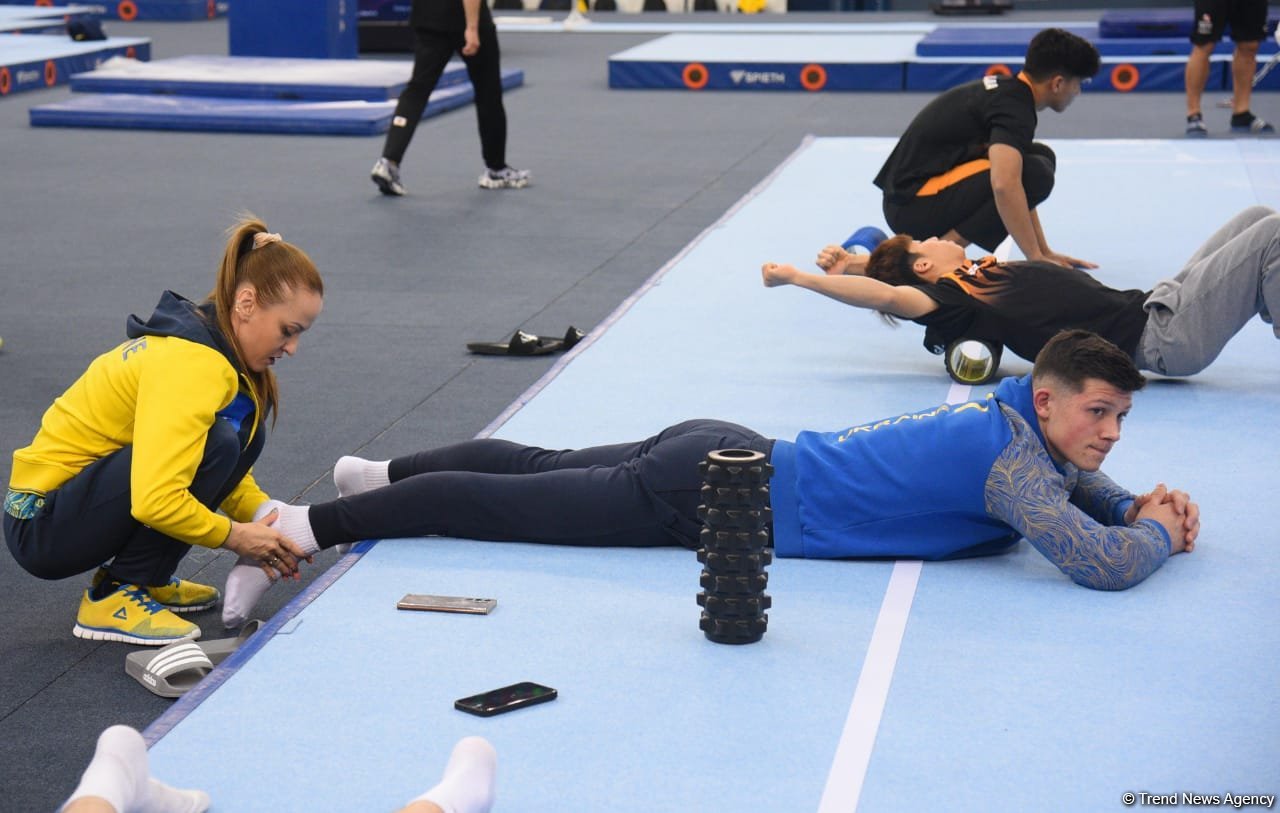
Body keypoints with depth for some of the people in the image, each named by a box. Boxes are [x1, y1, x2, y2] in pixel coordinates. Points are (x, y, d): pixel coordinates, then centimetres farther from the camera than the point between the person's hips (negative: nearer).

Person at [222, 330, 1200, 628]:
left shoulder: (1013, 420, 7)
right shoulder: (1012, 456, -19)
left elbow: (1083, 491, 27)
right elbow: (1101, 562, -30)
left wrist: (1141, 506, 7)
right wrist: (1159, 536, -9)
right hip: (706, 500, -8)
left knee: (539, 467, 22)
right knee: (501, 504, -4)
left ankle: (384, 472, 34)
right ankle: (308, 525, 2)